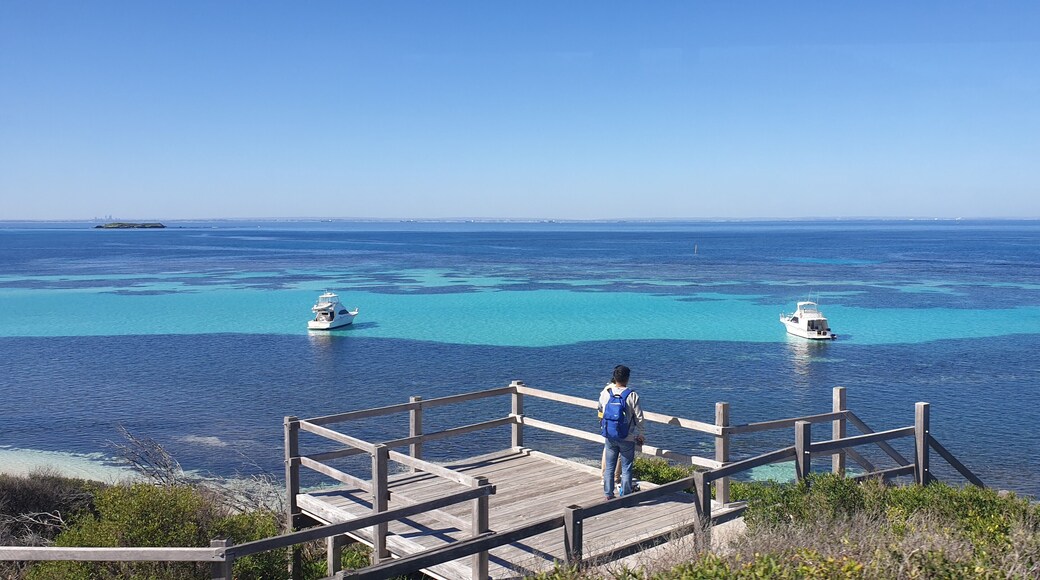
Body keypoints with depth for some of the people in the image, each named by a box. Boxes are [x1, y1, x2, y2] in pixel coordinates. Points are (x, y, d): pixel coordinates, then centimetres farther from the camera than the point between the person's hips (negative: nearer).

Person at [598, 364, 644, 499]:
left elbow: (601, 410, 14)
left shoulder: (605, 392, -5)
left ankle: (608, 494, 21)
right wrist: (641, 435, 3)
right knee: (626, 468, 7)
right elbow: (639, 418, -10)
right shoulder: (632, 395, -14)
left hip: (609, 437, 3)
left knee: (609, 467, 14)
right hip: (627, 438, -3)